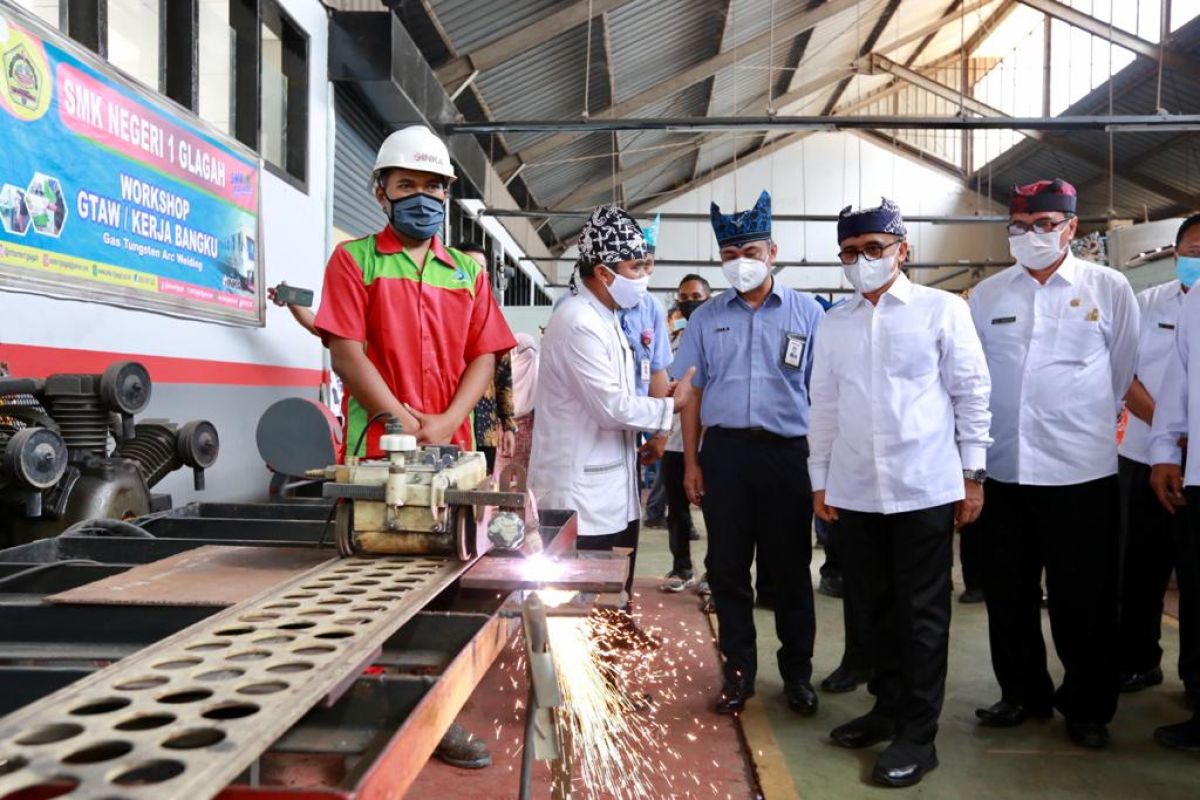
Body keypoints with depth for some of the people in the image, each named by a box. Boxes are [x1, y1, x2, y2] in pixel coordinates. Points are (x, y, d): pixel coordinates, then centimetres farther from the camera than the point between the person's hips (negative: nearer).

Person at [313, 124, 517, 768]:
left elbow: (483, 355, 8)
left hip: (452, 447, 4)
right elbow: (346, 352, -6)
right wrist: (403, 423, -12)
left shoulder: (467, 271, 15)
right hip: (379, 448, -3)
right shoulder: (355, 259, 4)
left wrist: (446, 421, -7)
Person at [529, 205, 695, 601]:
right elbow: (611, 406, -21)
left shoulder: (606, 318, 14)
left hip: (613, 493, 10)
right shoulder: (578, 323, -19)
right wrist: (671, 406, -8)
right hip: (581, 498, -10)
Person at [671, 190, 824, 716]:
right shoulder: (707, 318, 9)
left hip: (787, 452, -2)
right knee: (727, 567, 8)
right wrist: (691, 462, 5)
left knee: (790, 567, 8)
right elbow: (691, 393, 10)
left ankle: (797, 671, 26)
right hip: (724, 450, 2)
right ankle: (739, 670, 24)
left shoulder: (806, 312, 3)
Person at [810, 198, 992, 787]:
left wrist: (973, 474, -2)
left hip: (924, 488, -4)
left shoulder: (942, 310, -1)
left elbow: (972, 393, 0)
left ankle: (918, 735, 16)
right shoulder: (834, 323, 10)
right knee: (874, 608, 14)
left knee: (923, 613, 4)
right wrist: (820, 480, 11)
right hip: (854, 491, 4)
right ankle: (888, 708, 31)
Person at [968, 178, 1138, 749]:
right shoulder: (986, 296, 6)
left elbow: (1126, 371, 7)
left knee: (1083, 598, 7)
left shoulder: (1108, 288, 0)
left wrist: (1086, 423, 12)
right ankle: (1023, 694, 30)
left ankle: (1088, 708, 26)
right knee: (1008, 594, 12)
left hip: (1081, 470, -2)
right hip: (1003, 468, 3)